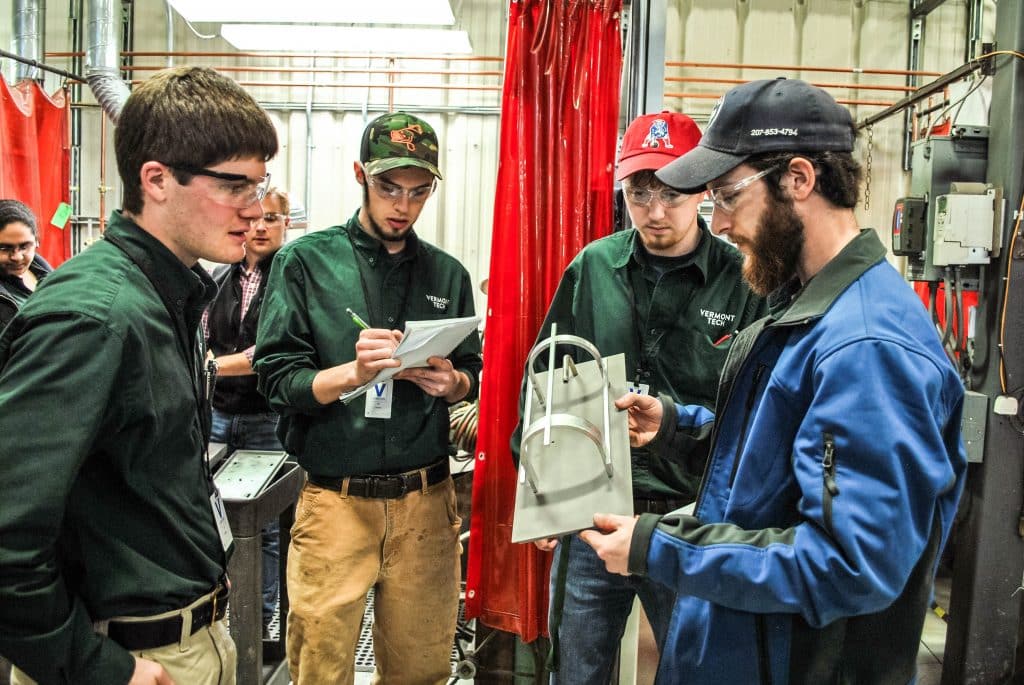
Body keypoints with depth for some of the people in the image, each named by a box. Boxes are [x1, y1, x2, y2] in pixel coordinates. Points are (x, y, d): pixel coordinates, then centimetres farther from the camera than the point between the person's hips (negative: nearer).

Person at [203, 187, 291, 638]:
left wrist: (217, 364, -15)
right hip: (219, 415, 5)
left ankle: (259, 624, 17)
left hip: (270, 420, -4)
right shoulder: (218, 280, 13)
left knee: (266, 526, 3)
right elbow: (201, 343, 16)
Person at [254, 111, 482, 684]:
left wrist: (450, 382, -9)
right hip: (335, 501, -2)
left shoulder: (448, 275, 7)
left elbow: (472, 375, 13)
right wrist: (353, 372, -22)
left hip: (426, 501, 3)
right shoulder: (306, 261, -2)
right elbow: (277, 379, -6)